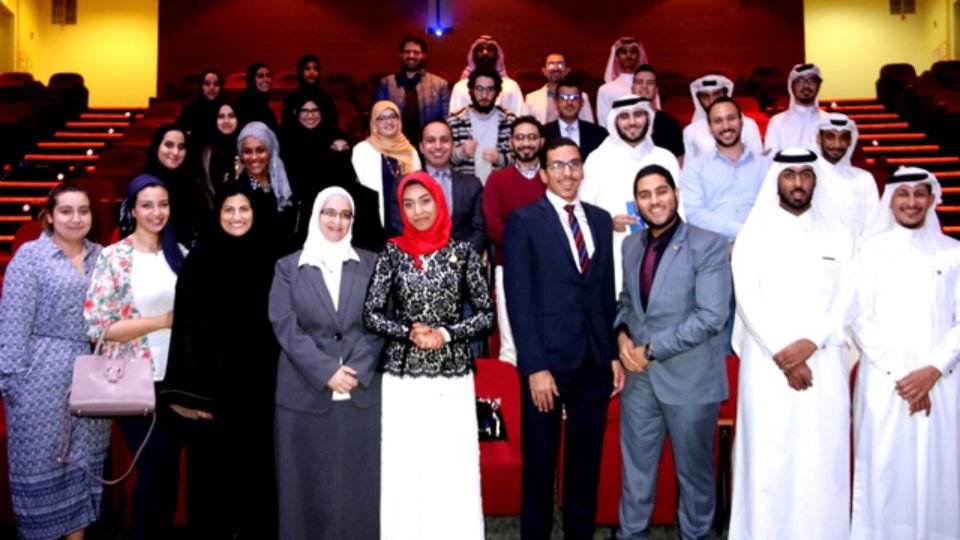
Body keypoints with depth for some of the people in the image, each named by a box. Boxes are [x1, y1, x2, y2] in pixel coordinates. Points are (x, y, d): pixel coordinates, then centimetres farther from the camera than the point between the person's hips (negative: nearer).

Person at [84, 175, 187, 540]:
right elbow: (97, 326, -14)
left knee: (171, 466, 13)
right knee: (155, 466, 2)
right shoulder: (112, 258, -8)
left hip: (176, 376, 4)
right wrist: (162, 321, -18)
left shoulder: (179, 254, 6)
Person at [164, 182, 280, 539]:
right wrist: (191, 393, -12)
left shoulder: (270, 261, 4)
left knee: (256, 466, 8)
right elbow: (186, 329, -5)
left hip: (259, 384, 2)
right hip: (214, 383, -1)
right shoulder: (198, 263, -1)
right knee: (214, 471, 6)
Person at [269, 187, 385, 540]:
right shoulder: (288, 267, 6)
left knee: (359, 488, 7)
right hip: (305, 394, 0)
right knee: (309, 488, 7)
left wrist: (357, 371, -12)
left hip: (362, 394, 1)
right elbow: (285, 326, -4)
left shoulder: (370, 264, 9)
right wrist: (327, 371, -14)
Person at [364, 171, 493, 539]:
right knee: (403, 469, 4)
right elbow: (371, 314, 2)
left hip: (453, 377, 0)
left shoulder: (462, 253, 3)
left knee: (454, 468, 2)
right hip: (402, 377, 1)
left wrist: (446, 334, -11)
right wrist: (410, 333, -12)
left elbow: (486, 314, 1)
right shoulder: (392, 253, 3)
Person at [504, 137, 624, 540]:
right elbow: (519, 300, -9)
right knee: (539, 462, 10)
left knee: (587, 461, 14)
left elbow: (608, 293, 13)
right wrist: (535, 367, -15)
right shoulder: (523, 221, -4)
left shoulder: (600, 220, 11)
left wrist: (615, 353, 8)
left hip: (595, 361, 4)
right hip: (548, 360, -4)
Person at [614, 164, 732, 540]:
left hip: (689, 377, -5)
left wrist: (652, 349, -17)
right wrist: (622, 334, -5)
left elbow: (711, 317, -17)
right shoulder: (631, 245, 9)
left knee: (693, 468, 12)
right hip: (639, 376, 5)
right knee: (636, 463, 15)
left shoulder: (708, 246, -10)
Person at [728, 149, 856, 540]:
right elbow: (748, 299, -4)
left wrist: (810, 343, -10)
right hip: (767, 363, -2)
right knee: (768, 458, 0)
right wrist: (780, 353, -11)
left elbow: (845, 300, 4)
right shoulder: (754, 234, 5)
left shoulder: (837, 236, 12)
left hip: (823, 363, 2)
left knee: (822, 460, 2)